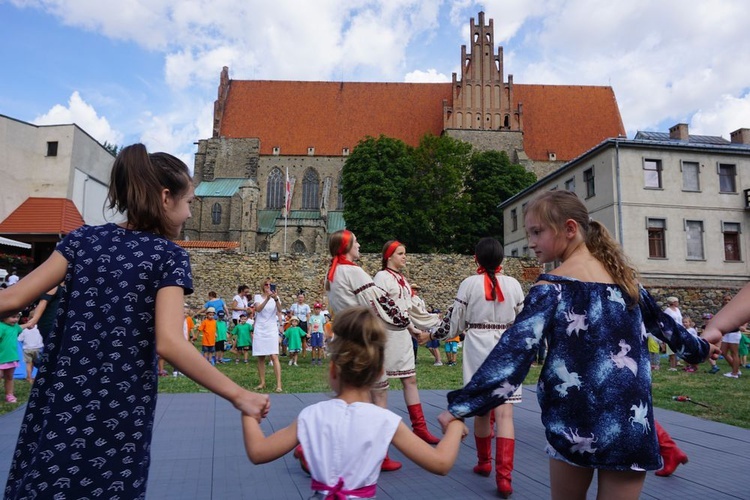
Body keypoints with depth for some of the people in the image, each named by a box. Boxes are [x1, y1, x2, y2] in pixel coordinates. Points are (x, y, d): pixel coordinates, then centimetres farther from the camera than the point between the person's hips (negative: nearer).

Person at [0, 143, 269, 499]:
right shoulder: (169, 256, -9)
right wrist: (238, 396, -17)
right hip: (120, 415, -4)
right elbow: (169, 343, -20)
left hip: (59, 402, 4)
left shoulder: (82, 238, 3)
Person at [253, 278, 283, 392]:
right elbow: (258, 309, -18)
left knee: (274, 357, -10)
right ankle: (262, 383, 17)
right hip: (259, 330, 1)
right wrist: (267, 298, -31)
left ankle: (278, 384, -13)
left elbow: (279, 310, -16)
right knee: (261, 358, 6)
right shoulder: (258, 296, 2)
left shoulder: (276, 297, 3)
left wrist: (276, 299, -34)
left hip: (272, 329, -1)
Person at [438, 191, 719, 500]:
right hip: (632, 422, 4)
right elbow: (661, 322, 23)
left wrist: (462, 405, -20)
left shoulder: (552, 287, -10)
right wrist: (699, 348, 43)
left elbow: (514, 349, -19)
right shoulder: (624, 276, 7)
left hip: (576, 423, -4)